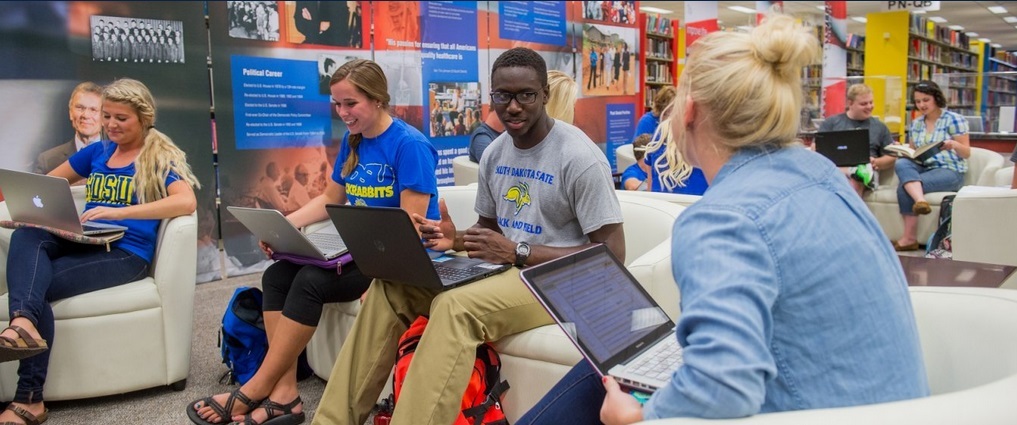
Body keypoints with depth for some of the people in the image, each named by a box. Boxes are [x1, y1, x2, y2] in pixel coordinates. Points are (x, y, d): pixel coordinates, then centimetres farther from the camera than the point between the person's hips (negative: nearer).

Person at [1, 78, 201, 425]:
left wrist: (118, 212, -26)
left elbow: (187, 202, -19)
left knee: (38, 286, -24)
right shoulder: (98, 151, 19)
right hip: (82, 242, 5)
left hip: (125, 253, -5)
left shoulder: (160, 157, 0)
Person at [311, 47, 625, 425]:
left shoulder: (580, 157, -15)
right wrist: (457, 239, -4)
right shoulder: (494, 153, 8)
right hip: (505, 267, 7)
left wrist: (518, 253, -21)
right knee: (389, 285, -9)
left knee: (456, 306, -35)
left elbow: (613, 254, -17)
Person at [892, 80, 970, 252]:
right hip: (922, 169, 5)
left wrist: (954, 144, -25)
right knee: (901, 164, -29)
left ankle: (909, 238, -29)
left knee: (904, 188, -29)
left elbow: (966, 153, -3)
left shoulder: (954, 119, -1)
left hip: (950, 171, -5)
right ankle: (920, 200, -47)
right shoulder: (916, 123, 15)